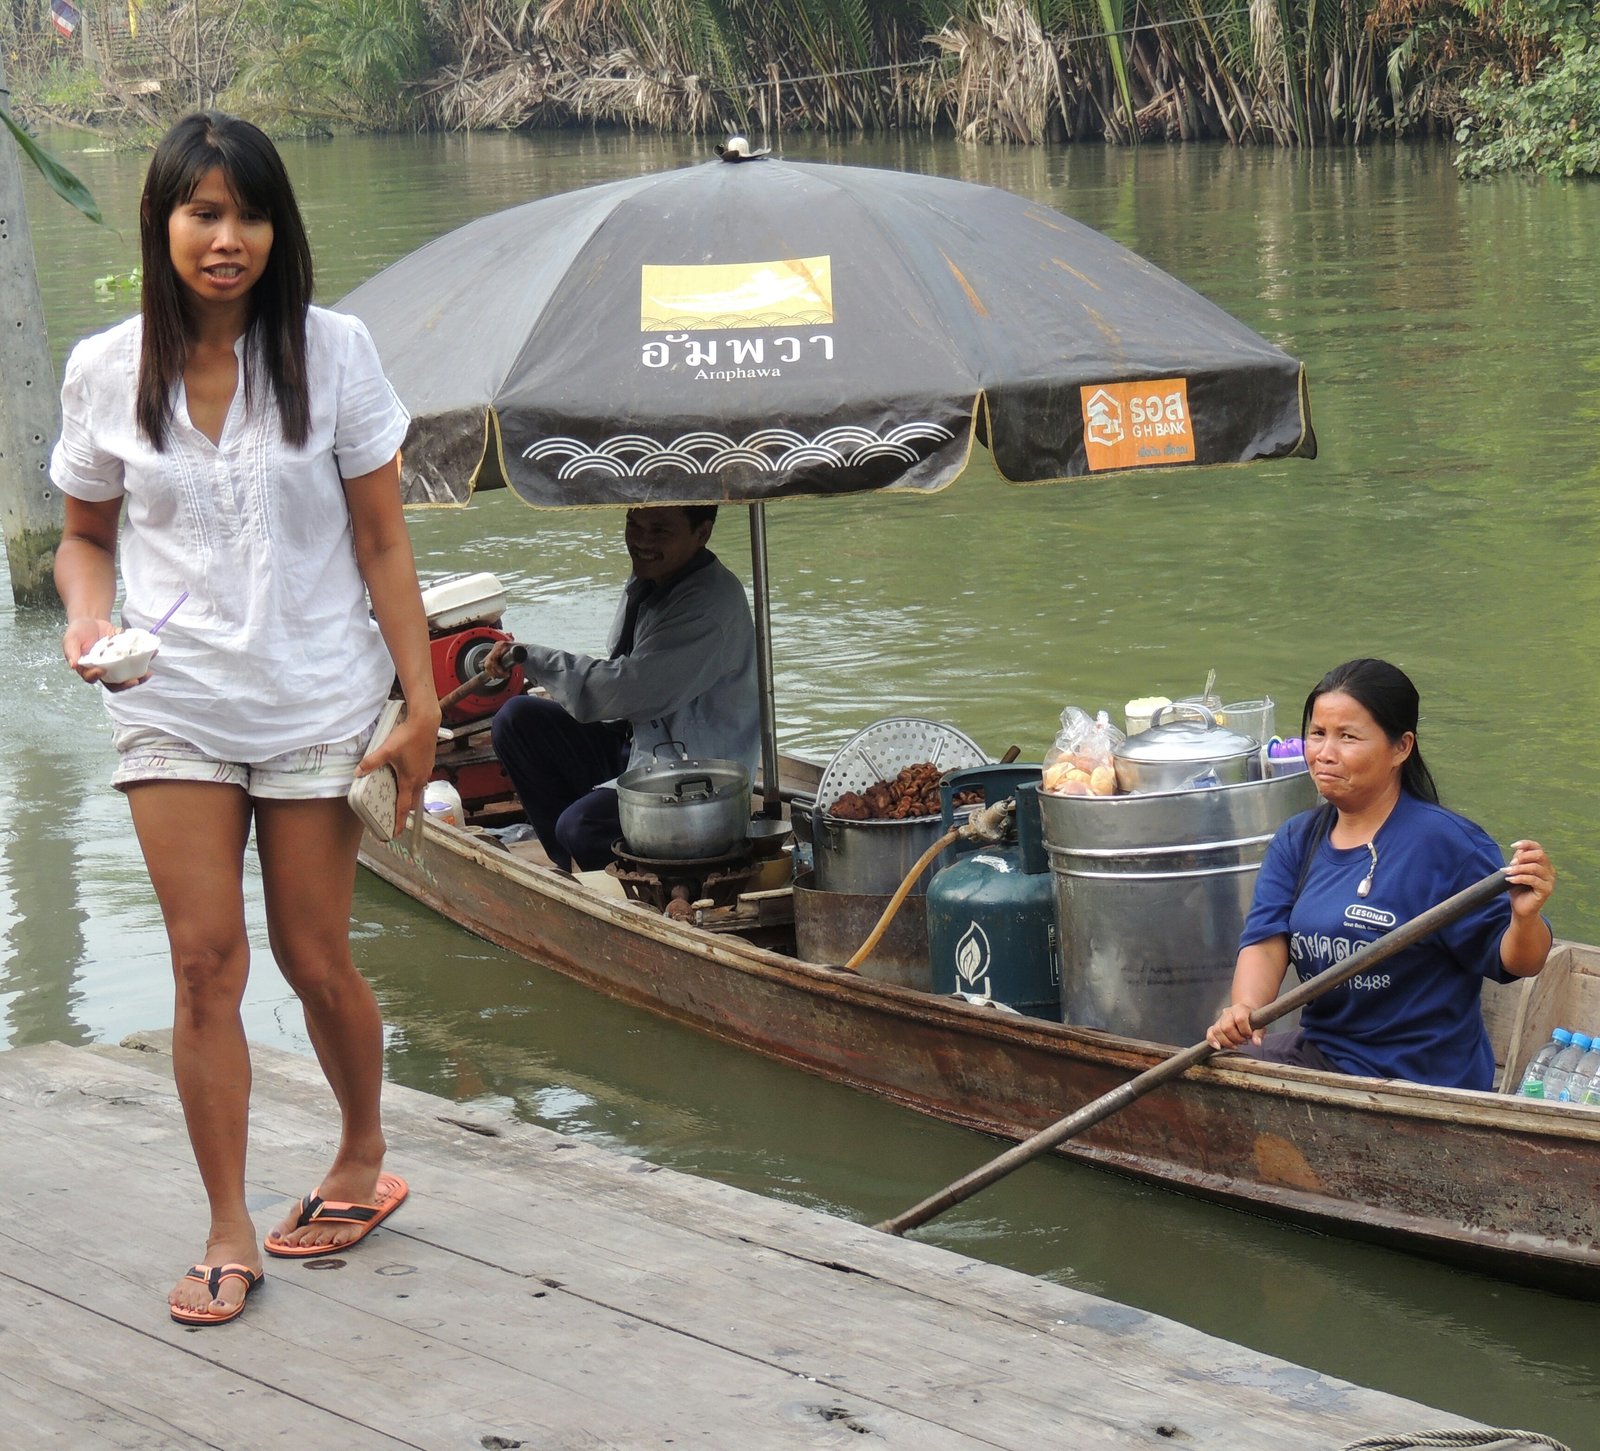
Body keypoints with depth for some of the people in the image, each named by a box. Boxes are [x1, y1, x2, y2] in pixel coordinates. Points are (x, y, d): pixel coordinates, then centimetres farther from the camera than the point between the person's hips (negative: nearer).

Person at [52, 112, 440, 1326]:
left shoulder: (331, 353, -6)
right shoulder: (106, 372, -1)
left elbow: (382, 543, -3)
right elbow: (86, 533, 12)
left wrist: (422, 703, -6)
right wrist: (88, 621, -10)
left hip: (318, 703, -1)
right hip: (172, 711, 1)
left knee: (316, 960, 6)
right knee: (206, 963, -1)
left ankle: (363, 1160, 32)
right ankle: (229, 1234, 9)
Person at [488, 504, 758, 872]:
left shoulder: (711, 603, -22)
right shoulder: (646, 582, 7)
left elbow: (628, 688, -26)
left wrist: (531, 658, -16)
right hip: (632, 745, 10)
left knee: (582, 826, -32)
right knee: (517, 718, 0)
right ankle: (573, 870, 3)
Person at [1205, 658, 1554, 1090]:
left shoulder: (1445, 842, -14)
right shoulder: (1296, 841, 7)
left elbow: (1514, 963, -14)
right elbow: (1265, 942, -5)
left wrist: (1524, 917, -37)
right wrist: (1245, 1008, -27)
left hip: (1419, 1079, -7)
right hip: (1320, 1051, 7)